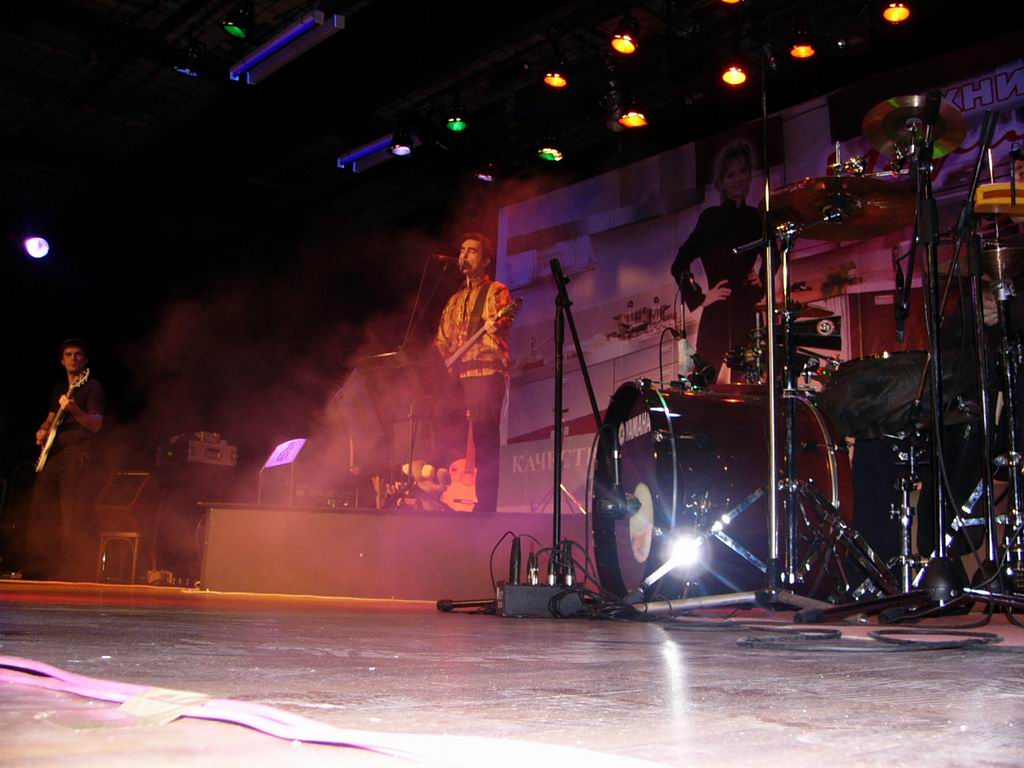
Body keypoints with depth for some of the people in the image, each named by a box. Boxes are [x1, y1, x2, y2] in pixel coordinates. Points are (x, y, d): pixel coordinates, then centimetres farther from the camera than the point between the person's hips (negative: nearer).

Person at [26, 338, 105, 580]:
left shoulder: (92, 388, -1)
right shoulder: (58, 389, 21)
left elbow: (95, 424, -13)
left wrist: (73, 409, -31)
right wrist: (42, 431, 11)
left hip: (76, 455, -8)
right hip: (51, 455, 8)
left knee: (73, 517, -13)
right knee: (40, 512, 5)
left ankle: (73, 574, -13)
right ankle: (39, 571, 13)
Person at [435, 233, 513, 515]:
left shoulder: (496, 291, 4)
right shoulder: (455, 300, 25)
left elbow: (503, 320, -15)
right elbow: (442, 341, 26)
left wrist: (496, 324, -38)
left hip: (485, 373, -7)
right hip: (455, 376, 7)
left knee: (485, 441, -11)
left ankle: (485, 507, -12)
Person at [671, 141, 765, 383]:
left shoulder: (754, 218, 12)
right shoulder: (711, 217, -1)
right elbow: (680, 265, -7)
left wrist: (762, 280, 12)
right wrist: (700, 298, -9)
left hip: (746, 313, 5)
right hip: (718, 315, -4)